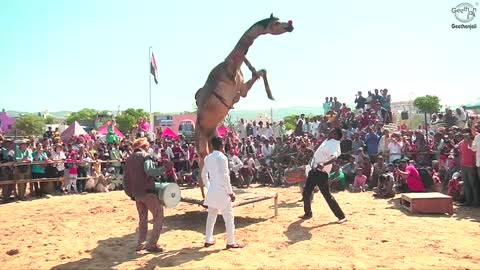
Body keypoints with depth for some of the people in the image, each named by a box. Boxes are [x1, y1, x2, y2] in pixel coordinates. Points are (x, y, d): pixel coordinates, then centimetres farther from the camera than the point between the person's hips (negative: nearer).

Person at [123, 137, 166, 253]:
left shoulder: (129, 159, 14)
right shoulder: (145, 156, -6)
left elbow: (126, 178, 14)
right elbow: (150, 171, -24)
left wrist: (130, 193, 19)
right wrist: (165, 167, -17)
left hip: (136, 194, 7)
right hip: (148, 192, -7)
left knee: (142, 218, 20)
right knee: (158, 217, 1)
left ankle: (141, 244, 18)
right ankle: (152, 244, -4)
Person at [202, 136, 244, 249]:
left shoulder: (208, 158, 6)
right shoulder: (222, 157, -16)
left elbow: (204, 175, 12)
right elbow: (225, 176, -19)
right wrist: (231, 192, -12)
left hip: (212, 191, 7)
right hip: (222, 191, -7)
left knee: (211, 216, 15)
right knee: (229, 217, 2)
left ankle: (208, 240, 23)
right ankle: (230, 242, 7)